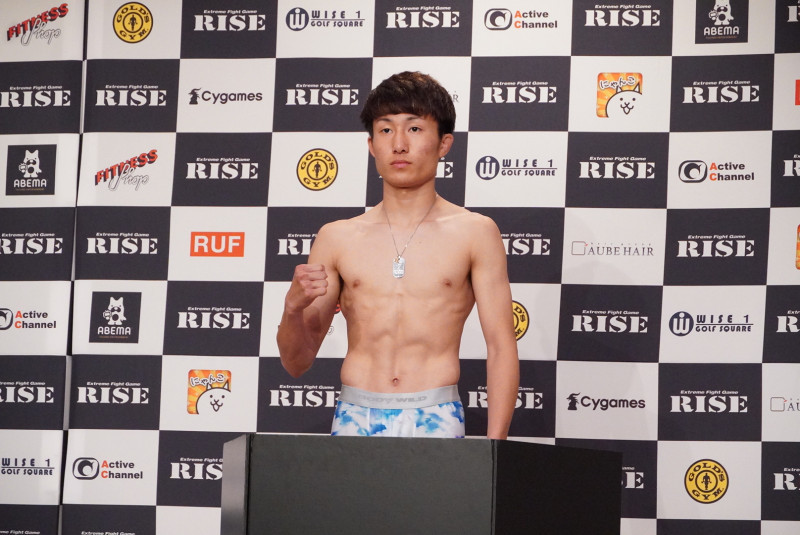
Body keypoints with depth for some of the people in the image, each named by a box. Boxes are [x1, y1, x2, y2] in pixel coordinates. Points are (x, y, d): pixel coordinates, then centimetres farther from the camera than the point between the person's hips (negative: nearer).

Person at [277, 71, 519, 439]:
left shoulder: (473, 233, 5)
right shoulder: (337, 238, 10)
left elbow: (501, 349, 2)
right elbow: (296, 363, 13)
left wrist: (493, 450, -7)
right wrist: (293, 308, -8)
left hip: (434, 422, -1)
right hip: (354, 420, 1)